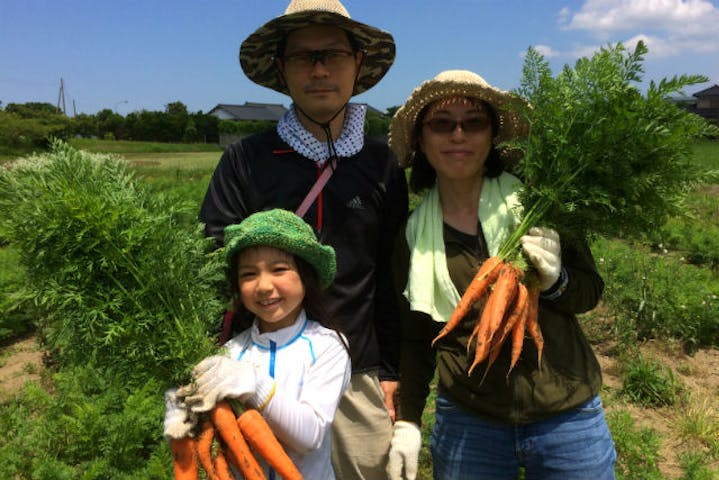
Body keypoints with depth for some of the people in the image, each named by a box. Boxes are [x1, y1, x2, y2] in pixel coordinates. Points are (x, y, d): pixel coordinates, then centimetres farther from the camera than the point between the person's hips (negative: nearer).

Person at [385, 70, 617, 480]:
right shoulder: (413, 234, -4)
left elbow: (591, 292, -1)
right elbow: (415, 338, 5)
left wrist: (556, 280, -21)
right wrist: (407, 421, 1)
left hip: (568, 420, 0)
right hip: (466, 426, 1)